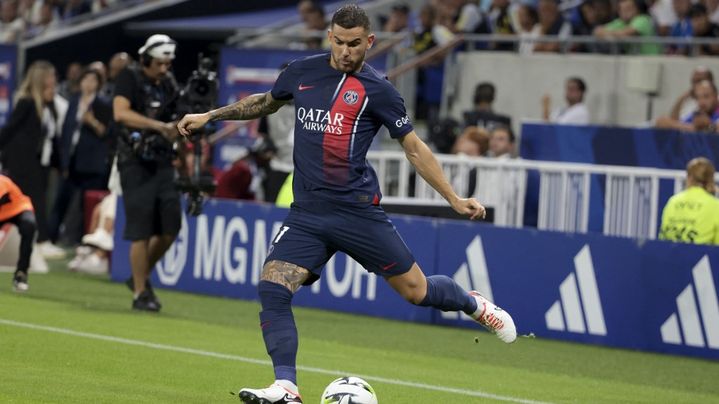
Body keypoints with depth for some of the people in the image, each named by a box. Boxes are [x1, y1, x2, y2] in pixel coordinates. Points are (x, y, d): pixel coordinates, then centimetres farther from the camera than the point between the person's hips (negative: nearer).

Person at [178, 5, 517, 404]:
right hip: (306, 213, 3)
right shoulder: (301, 72, 8)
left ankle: (474, 304, 34)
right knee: (271, 290, -16)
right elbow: (265, 102, 29)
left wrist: (455, 200, 0)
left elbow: (414, 148, 3)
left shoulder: (375, 89, -3)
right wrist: (209, 116, 24)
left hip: (357, 210, -3)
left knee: (416, 290, 2)